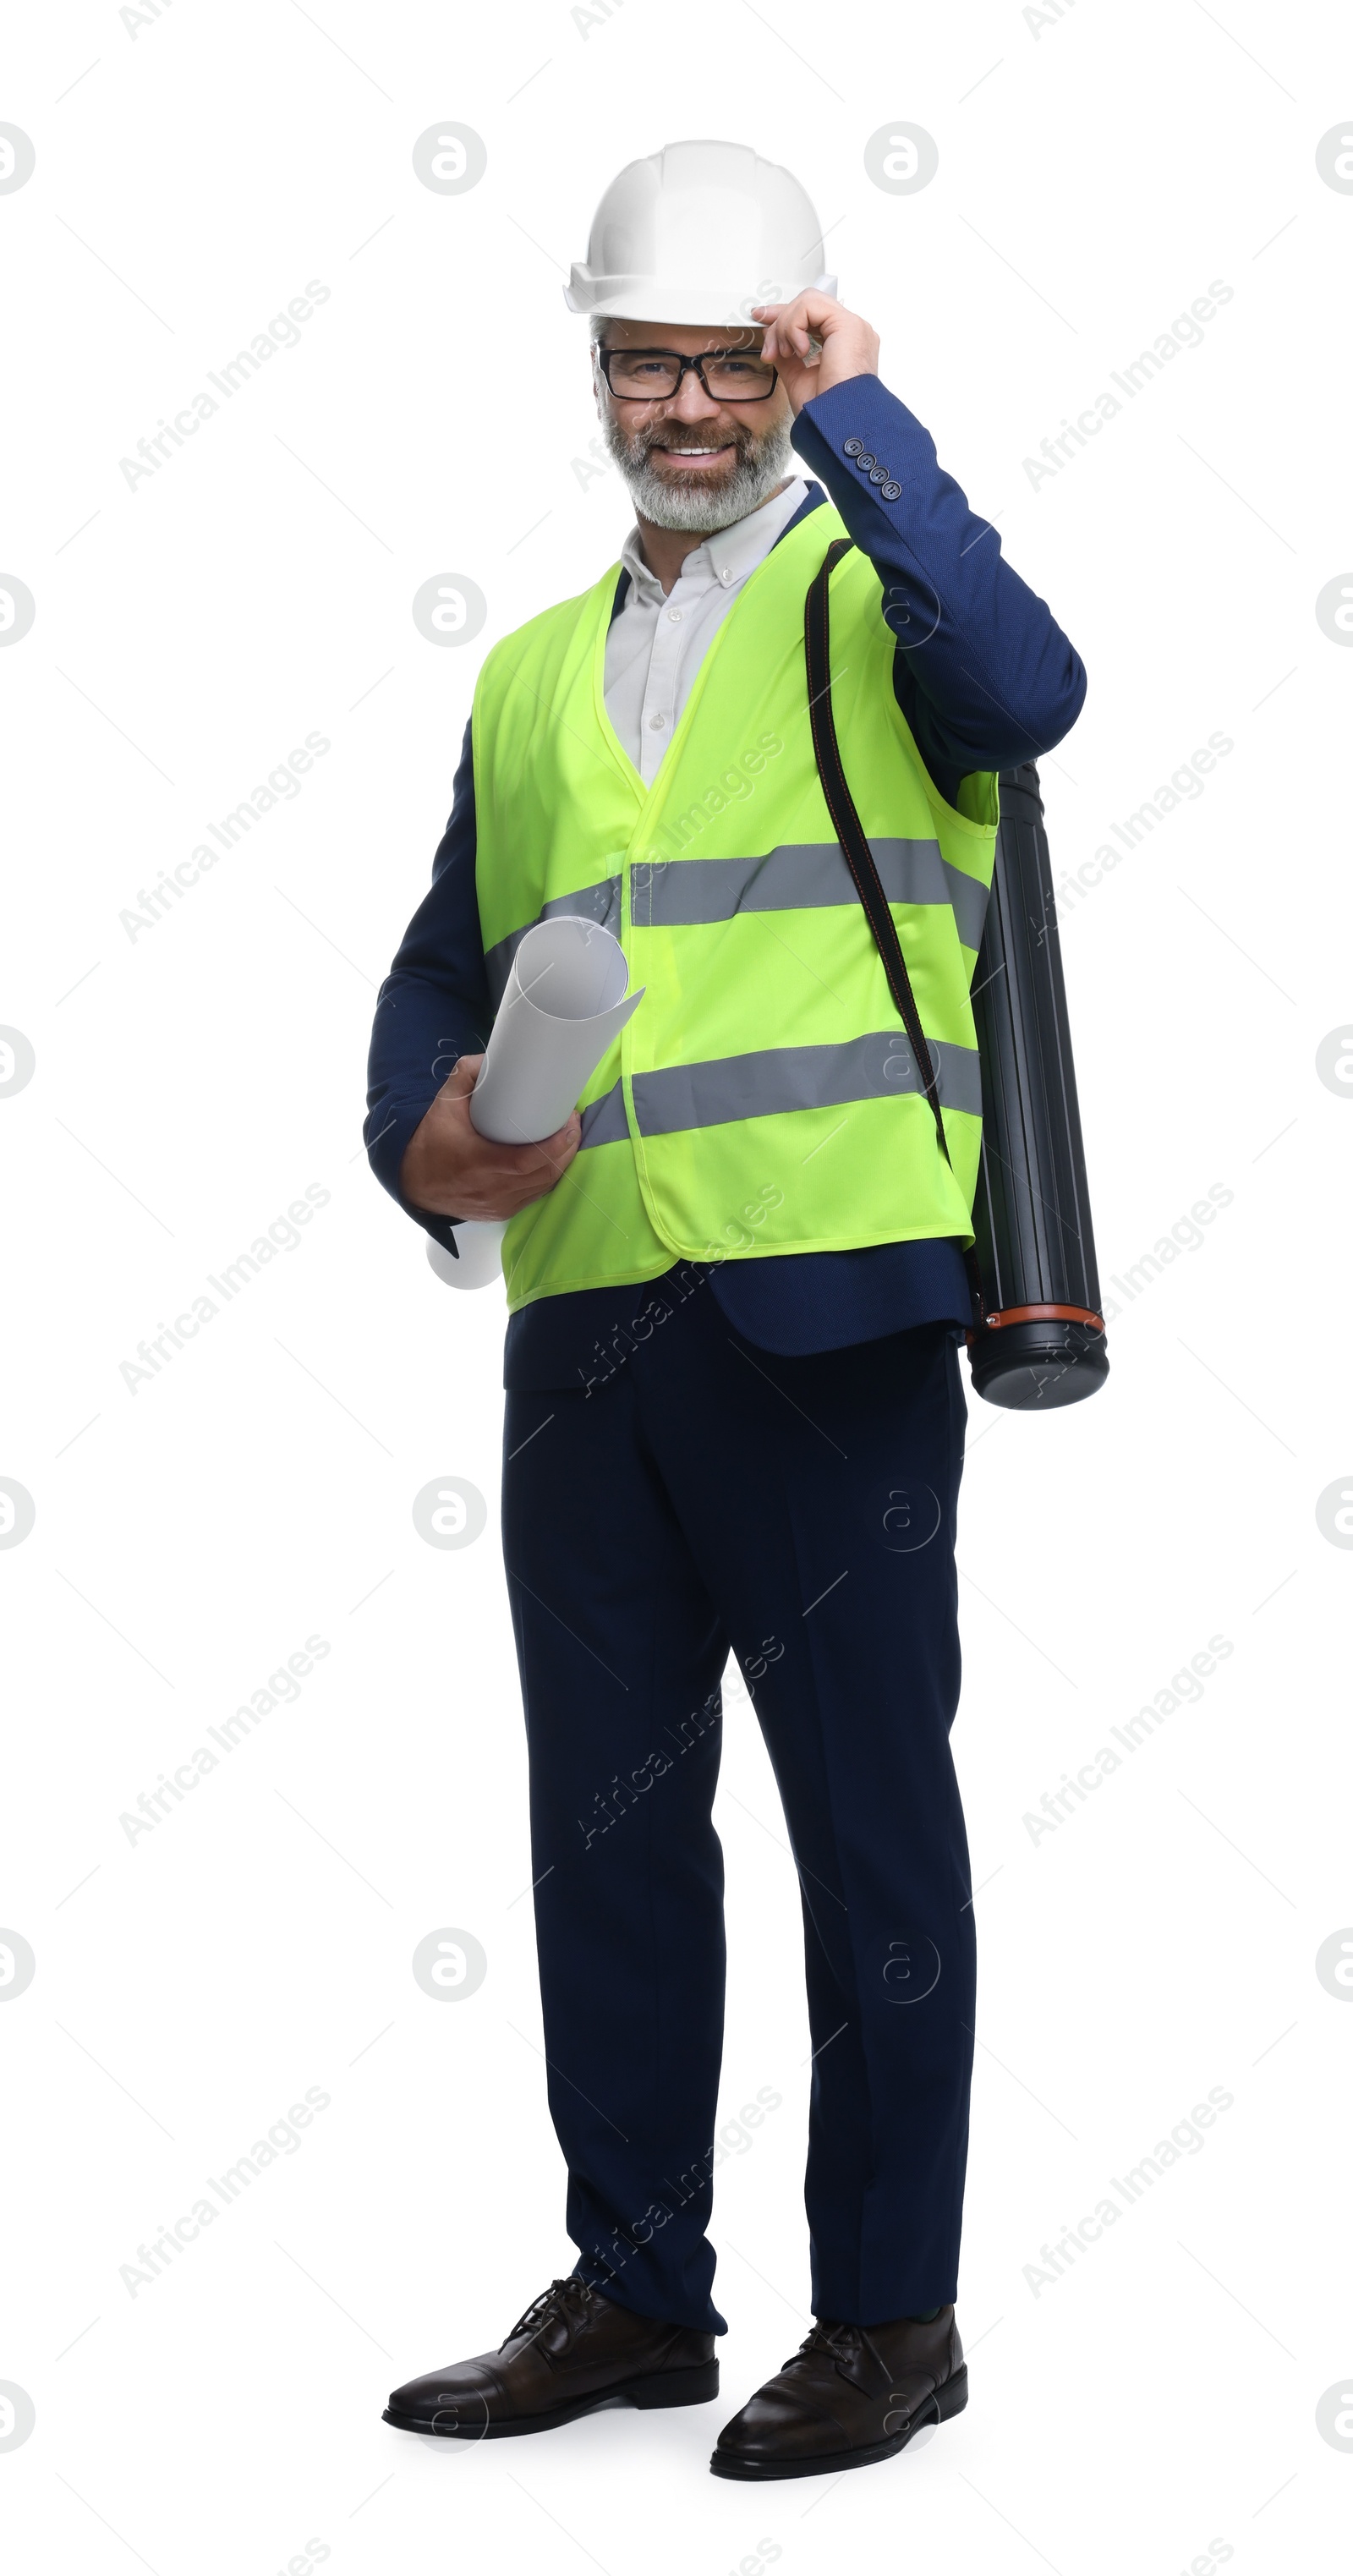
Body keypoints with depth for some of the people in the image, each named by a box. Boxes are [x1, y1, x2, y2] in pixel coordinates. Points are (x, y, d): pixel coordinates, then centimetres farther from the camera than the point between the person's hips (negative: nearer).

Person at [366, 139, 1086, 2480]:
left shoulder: (875, 595, 4)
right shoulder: (535, 676, 20)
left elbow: (1025, 690, -20)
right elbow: (444, 970, 22)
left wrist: (852, 412, -16)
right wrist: (422, 1131, 1)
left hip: (826, 1304, -6)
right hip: (584, 1318, 6)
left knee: (868, 1817, 1)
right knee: (607, 1821, 11)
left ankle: (891, 2315, 12)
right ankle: (634, 2295, 24)